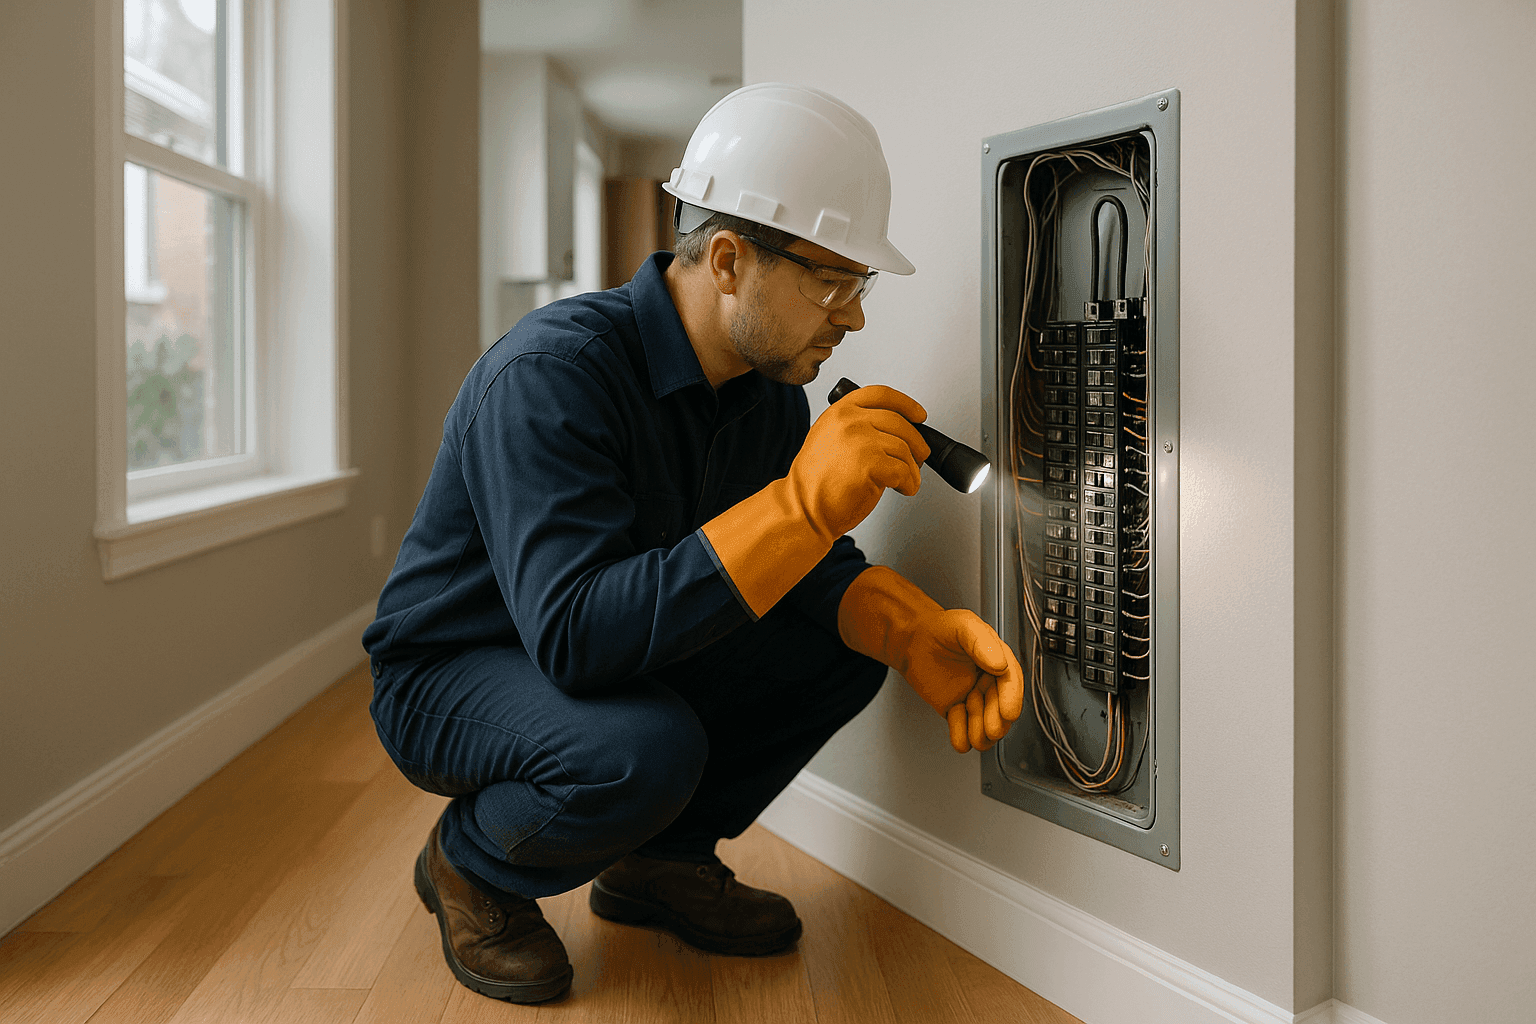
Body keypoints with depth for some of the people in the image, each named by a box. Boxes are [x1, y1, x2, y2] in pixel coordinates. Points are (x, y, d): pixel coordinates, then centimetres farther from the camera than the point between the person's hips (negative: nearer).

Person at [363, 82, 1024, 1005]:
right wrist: (798, 504, -47)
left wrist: (913, 628, -25)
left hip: (618, 659, 7)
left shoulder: (769, 382, -5)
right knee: (643, 749, -36)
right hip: (450, 676, -7)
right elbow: (574, 636, -41)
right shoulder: (552, 373, -31)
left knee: (844, 647, -9)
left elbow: (808, 568, -3)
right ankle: (471, 869, -2)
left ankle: (659, 860, 8)